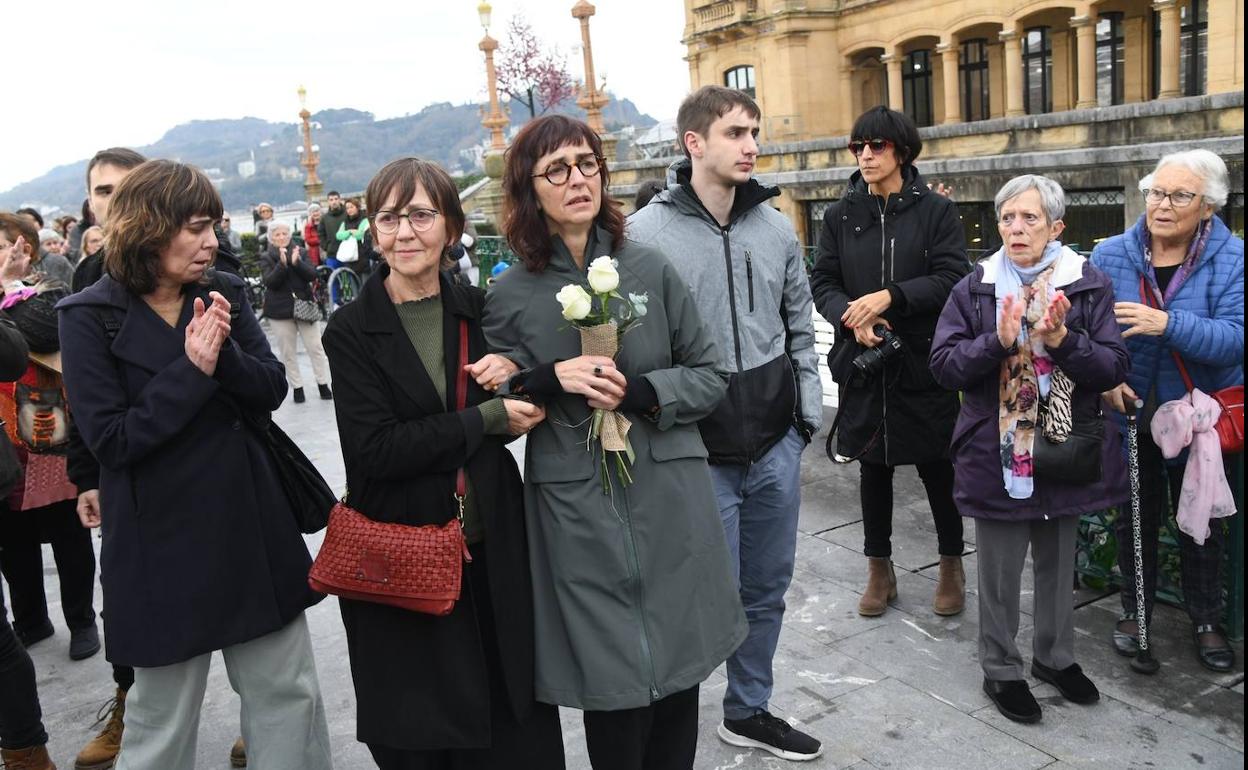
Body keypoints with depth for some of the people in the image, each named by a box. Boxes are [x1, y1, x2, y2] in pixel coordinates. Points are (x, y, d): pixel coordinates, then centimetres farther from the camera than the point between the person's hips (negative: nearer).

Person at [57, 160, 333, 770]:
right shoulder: (89, 318, -8)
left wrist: (223, 353, -19)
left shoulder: (224, 293, 4)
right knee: (162, 717, 12)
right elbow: (111, 440, -14)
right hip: (162, 540, -4)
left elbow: (272, 390, -1)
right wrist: (193, 370, -19)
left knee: (288, 693, 12)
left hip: (252, 522, 4)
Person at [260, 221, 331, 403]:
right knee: (287, 352, 4)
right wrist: (282, 264, -27)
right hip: (279, 311, -1)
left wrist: (296, 262, -22)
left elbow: (312, 275, -6)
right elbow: (270, 281, -14)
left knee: (316, 348, 2)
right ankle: (297, 387, 14)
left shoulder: (299, 252, 5)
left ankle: (323, 385, 11)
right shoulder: (266, 258, 1)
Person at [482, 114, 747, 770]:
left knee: (679, 682, 11)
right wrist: (550, 379, -13)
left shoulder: (650, 268, 4)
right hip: (578, 517, -1)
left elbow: (709, 377, 5)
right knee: (616, 697, 3)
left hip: (670, 508, 2)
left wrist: (639, 391, -12)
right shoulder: (510, 294, 1)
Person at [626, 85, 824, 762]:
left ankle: (748, 711, 38)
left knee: (767, 588, 17)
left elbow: (799, 322, 14)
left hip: (777, 445, 5)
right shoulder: (646, 233, -11)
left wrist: (809, 405, 11)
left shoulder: (774, 225, 6)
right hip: (699, 452, -5)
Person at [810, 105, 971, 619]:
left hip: (925, 360, -2)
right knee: (872, 467, 11)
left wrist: (888, 297, -21)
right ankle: (880, 571, 26)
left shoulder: (936, 210, -1)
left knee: (936, 467, 8)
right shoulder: (841, 216, 7)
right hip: (863, 362, 2)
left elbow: (953, 278, -9)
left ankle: (951, 566, 28)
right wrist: (851, 316, -17)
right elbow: (822, 283, 3)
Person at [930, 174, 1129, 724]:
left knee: (1058, 562, 19)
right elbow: (943, 365, -8)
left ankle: (1055, 655, 40)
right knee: (1000, 571, 8)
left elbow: (1115, 369, -7)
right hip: (997, 452, -2)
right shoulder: (975, 289, -2)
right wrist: (998, 340, -23)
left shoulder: (1089, 286, -1)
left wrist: (1062, 339, -23)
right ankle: (1001, 669, 27)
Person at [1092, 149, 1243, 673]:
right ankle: (1135, 611, 34)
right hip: (1130, 415, 1)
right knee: (1134, 517, 15)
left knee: (1201, 523, 14)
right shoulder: (1111, 255, -6)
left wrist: (1168, 323, -35)